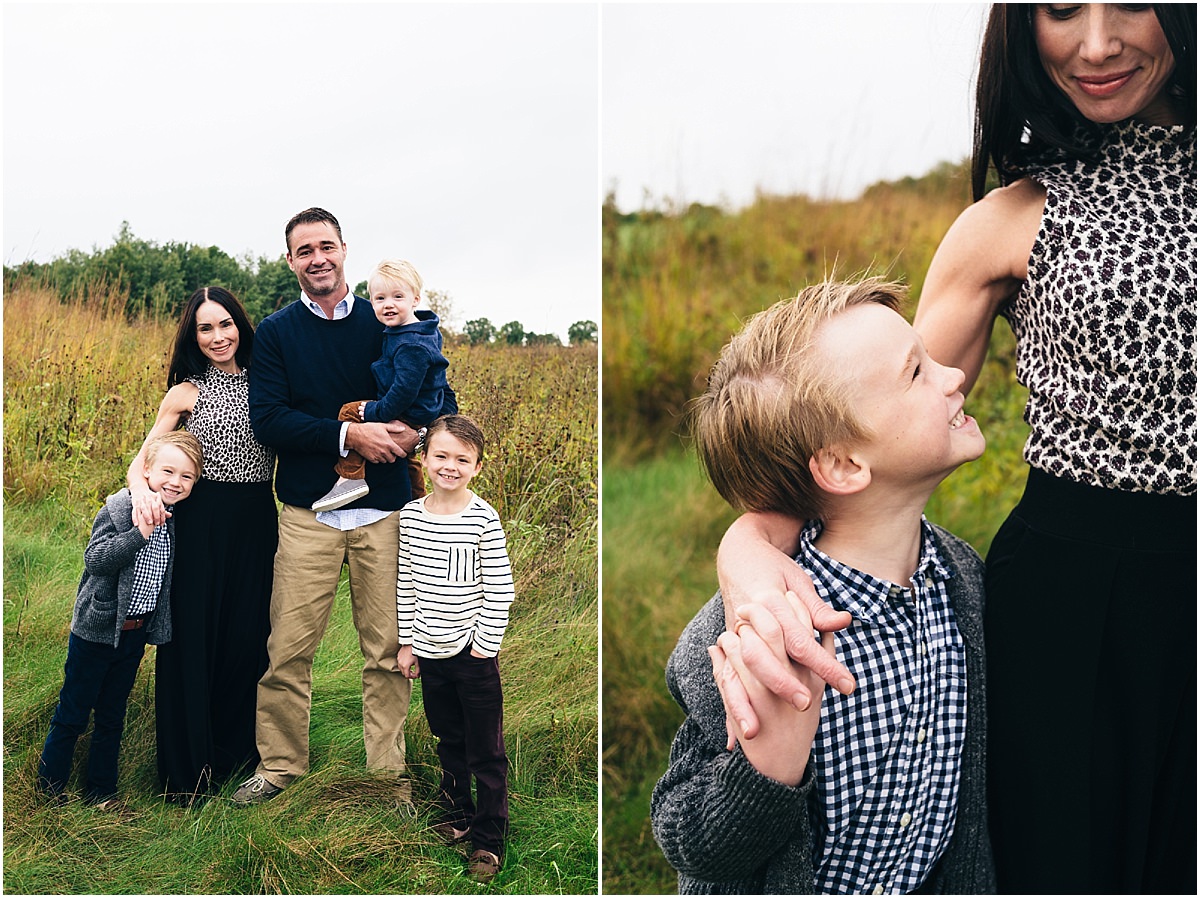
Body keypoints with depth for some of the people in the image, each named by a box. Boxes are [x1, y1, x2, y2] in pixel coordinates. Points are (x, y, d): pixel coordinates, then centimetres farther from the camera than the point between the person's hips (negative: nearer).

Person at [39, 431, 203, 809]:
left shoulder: (173, 521, 4)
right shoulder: (119, 508, -16)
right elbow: (94, 559, -25)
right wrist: (139, 533, -34)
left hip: (135, 634, 6)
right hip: (98, 629, -6)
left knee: (112, 717, 16)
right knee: (72, 714, 7)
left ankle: (100, 790, 28)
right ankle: (49, 785, 23)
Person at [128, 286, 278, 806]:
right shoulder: (186, 392, 1)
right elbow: (143, 458, 0)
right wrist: (141, 489, -22)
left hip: (257, 524, 3)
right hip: (201, 523, -2)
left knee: (247, 636, 8)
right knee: (194, 636, 3)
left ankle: (235, 752, 27)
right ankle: (188, 769, 16)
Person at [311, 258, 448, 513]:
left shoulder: (412, 346, -26)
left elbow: (405, 390, -30)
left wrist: (374, 412, -22)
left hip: (410, 419, -11)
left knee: (350, 413, -14)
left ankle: (351, 477, -16)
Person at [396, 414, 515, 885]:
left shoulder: (483, 518, -13)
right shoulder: (411, 515, 0)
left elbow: (499, 590, -11)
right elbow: (405, 584, 8)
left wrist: (483, 647, -11)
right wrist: (407, 642, 8)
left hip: (473, 653, -4)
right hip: (430, 652, 4)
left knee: (486, 752, 4)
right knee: (449, 740, 21)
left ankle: (488, 838, 17)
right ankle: (456, 814, 39)